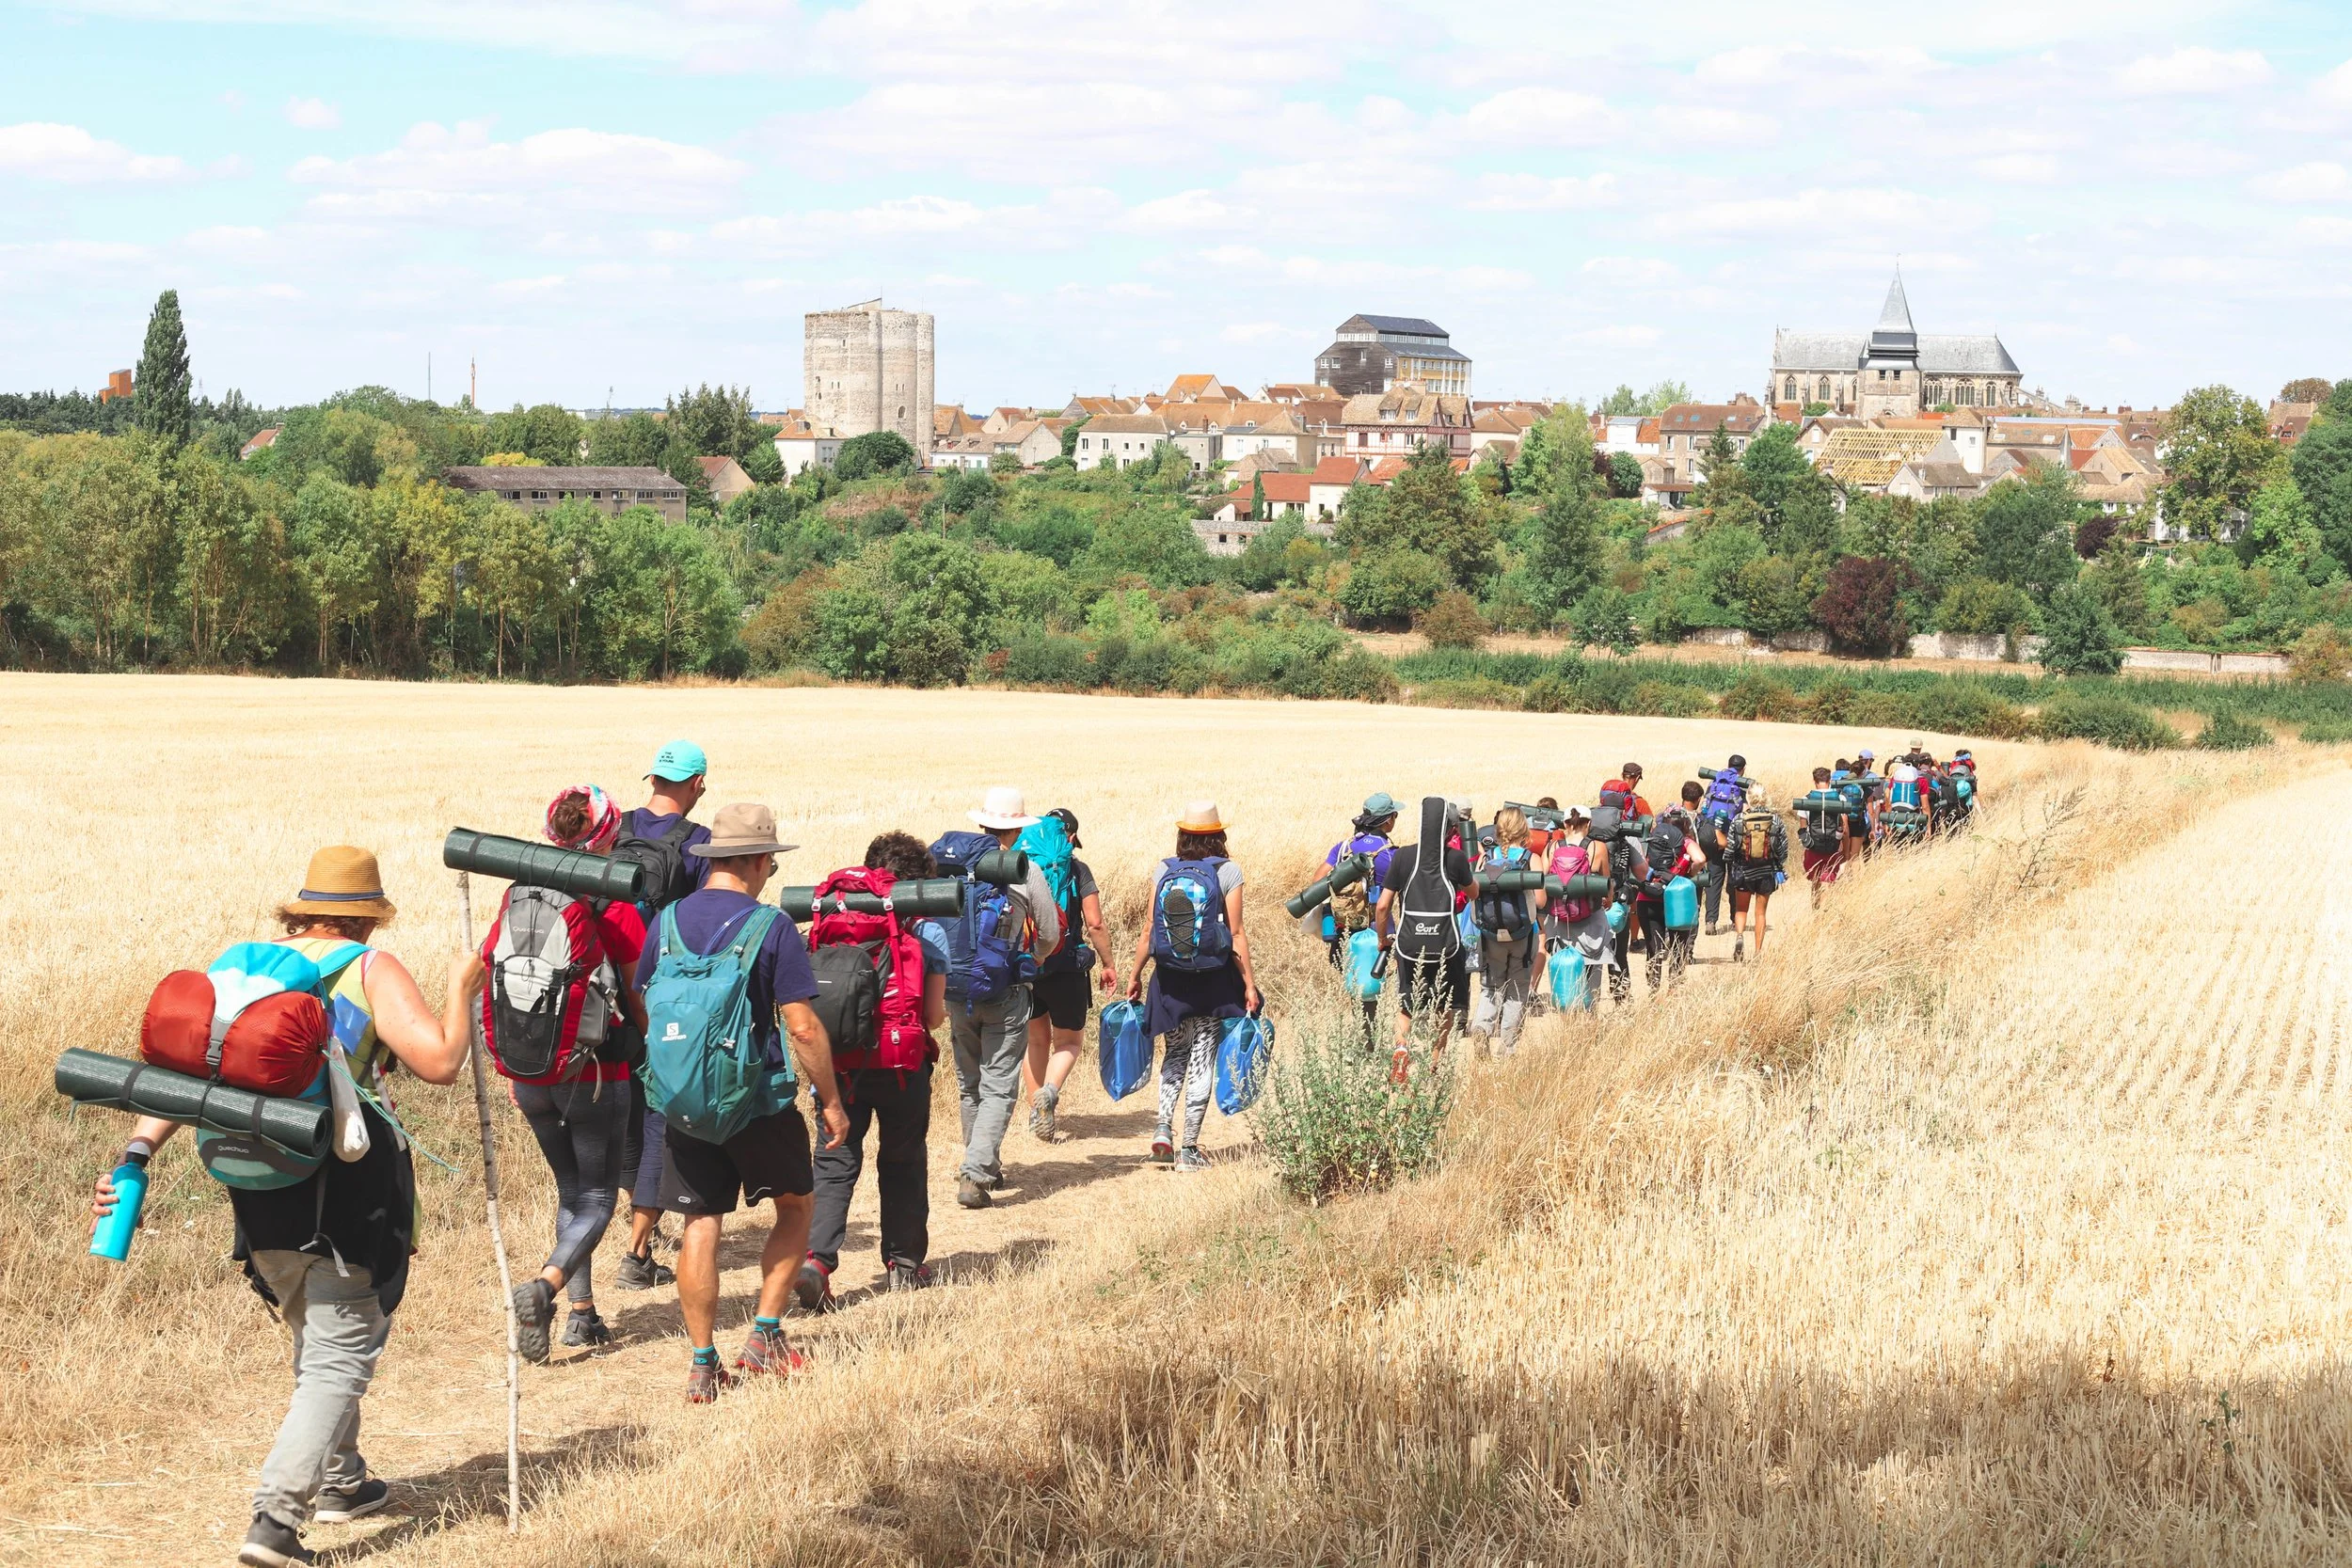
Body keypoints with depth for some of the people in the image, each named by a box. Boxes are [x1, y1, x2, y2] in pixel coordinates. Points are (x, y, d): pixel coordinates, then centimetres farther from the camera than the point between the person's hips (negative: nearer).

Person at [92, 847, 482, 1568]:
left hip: (259, 1195, 6)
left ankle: (339, 1482, 39)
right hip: (343, 1193, -6)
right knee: (339, 1359, -1)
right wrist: (461, 988, 2)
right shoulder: (371, 971, -3)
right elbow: (439, 1061, -13)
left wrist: (136, 1153, -3)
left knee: (318, 1340, 26)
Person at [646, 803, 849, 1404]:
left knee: (700, 1227, 8)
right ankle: (765, 1334, 12)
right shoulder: (772, 926, -11)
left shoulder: (667, 921, 3)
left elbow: (647, 1013, 12)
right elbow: (803, 1027, -13)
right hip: (759, 1101, -4)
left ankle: (703, 1365, 10)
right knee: (794, 1207, 17)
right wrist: (831, 1101, -3)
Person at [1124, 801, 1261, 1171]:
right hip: (1212, 979, -2)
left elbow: (1149, 930, 1)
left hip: (1170, 978, 2)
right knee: (1201, 1058, 6)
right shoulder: (1227, 871, -6)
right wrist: (1249, 984, -4)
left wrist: (1135, 975, 11)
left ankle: (1163, 1130, 1)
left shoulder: (1164, 870, 0)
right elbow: (1236, 933, -8)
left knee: (1175, 1054, 18)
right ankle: (1189, 1147, 6)